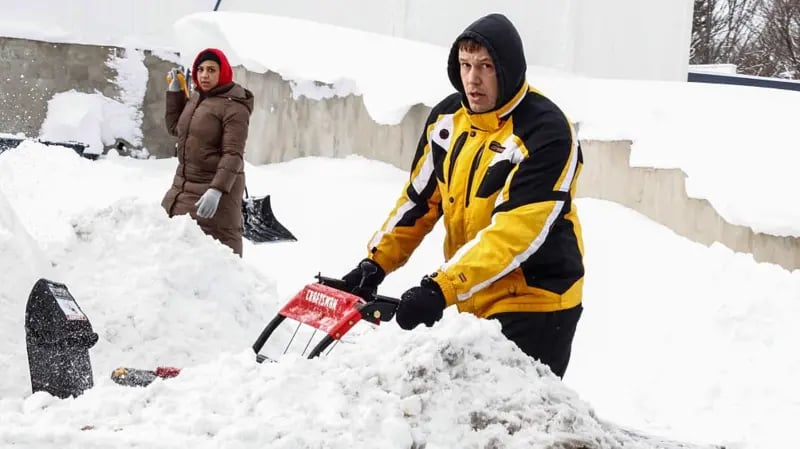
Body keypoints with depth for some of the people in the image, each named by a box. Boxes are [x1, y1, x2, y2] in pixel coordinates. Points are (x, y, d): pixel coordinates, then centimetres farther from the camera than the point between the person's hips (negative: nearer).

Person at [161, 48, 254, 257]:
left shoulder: (234, 107, -16)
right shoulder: (196, 98, 11)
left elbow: (233, 154, -23)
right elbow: (175, 127, 26)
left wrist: (217, 190, -32)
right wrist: (175, 92, 16)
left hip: (217, 187, -9)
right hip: (183, 185, 9)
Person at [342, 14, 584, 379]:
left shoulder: (546, 132, -20)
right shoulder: (447, 117, 3)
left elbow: (515, 231, -27)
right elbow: (419, 199, 11)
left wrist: (441, 288, -33)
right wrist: (377, 262, -2)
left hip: (536, 302, -7)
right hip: (475, 299, 7)